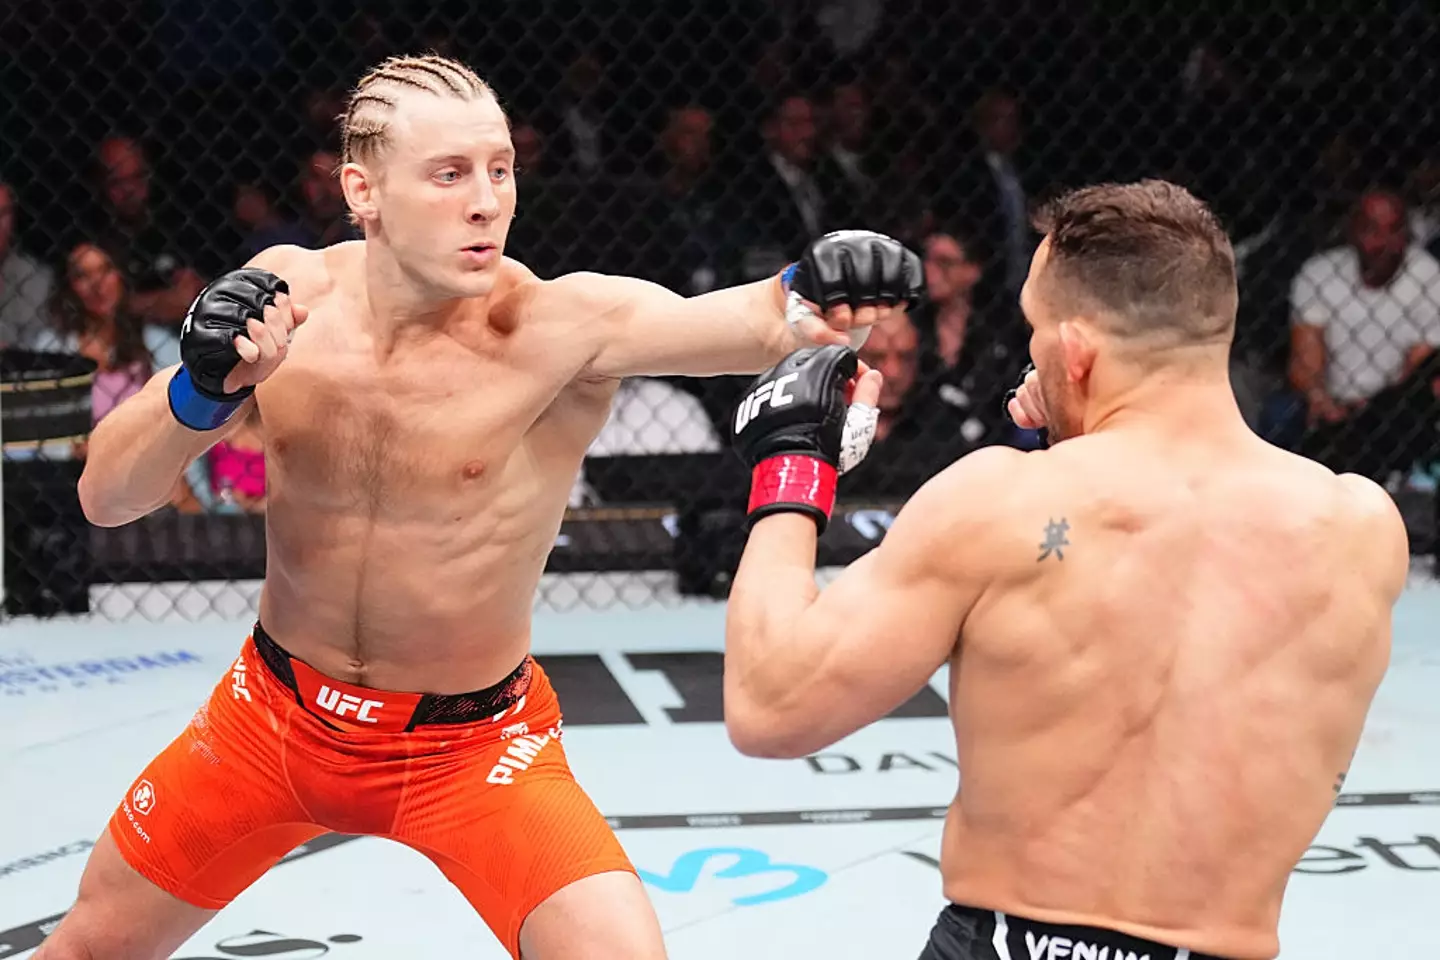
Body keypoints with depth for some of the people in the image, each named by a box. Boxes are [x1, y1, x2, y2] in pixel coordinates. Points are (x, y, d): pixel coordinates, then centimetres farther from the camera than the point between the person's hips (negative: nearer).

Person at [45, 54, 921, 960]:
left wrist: (810, 298, -68)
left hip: (474, 742, -3)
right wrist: (206, 387, -31)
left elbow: (747, 320, -45)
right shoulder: (287, 294, -14)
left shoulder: (561, 324, -26)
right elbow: (106, 496, -12)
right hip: (275, 714, 3)